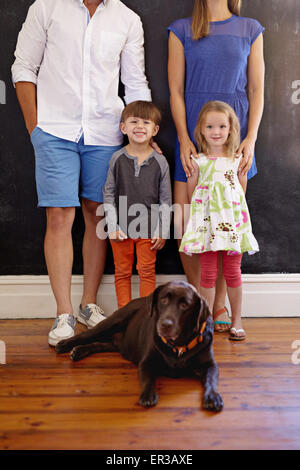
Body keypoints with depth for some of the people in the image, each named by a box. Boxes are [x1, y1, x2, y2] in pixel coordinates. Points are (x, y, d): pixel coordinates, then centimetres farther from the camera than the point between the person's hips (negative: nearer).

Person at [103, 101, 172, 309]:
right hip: (121, 228, 1)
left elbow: (166, 199, 1)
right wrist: (112, 226, -5)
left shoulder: (160, 162, -2)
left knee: (147, 271, 5)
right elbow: (109, 194, 2)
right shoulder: (117, 159, 0)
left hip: (148, 228, -1)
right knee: (122, 272, 8)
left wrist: (162, 230, -3)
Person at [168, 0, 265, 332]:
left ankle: (219, 304, 18)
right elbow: (176, 91, 5)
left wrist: (251, 139, -5)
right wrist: (184, 139, -7)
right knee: (183, 225, -3)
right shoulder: (181, 30, 10)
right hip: (193, 136, 0)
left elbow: (256, 91, 8)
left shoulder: (250, 30, 11)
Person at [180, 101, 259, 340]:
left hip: (233, 222, 1)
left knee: (233, 272, 7)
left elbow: (242, 190, 11)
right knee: (208, 273, 3)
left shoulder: (238, 160, 4)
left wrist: (232, 210, 4)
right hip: (207, 224, -1)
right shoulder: (198, 162, 1)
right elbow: (191, 193, 7)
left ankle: (237, 321, 18)